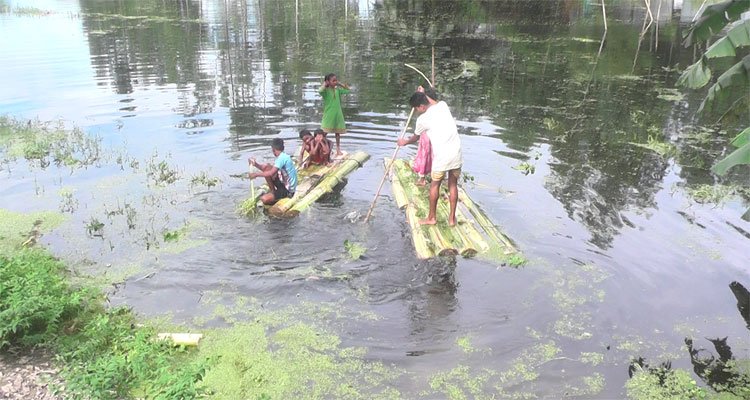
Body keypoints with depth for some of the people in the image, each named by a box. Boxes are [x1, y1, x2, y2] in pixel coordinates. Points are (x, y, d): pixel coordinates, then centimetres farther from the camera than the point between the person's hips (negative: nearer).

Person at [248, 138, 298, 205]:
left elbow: (271, 173, -28)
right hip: (284, 183, 9)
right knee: (266, 167, 3)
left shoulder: (282, 157, -20)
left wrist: (256, 174, -16)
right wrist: (256, 164, 2)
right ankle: (272, 191, 8)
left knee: (264, 199, -26)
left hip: (288, 190, -9)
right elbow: (272, 171, 12)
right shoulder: (283, 156, 9)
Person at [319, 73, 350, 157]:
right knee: (325, 133, -1)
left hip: (338, 114, 5)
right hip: (328, 114, -5)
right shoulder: (326, 90, -12)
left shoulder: (338, 90, 4)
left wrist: (340, 84, 2)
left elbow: (348, 90, 9)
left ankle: (338, 149, 20)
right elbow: (320, 91, -34)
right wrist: (324, 84, -18)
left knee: (338, 132, 11)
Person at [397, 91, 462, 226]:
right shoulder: (443, 105, 8)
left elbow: (415, 137, 17)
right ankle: (452, 218, 20)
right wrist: (424, 94, 42)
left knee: (435, 184, 13)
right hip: (456, 152, 5)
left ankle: (432, 217, 23)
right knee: (453, 184, 14)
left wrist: (405, 142, 36)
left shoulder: (422, 119, -3)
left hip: (441, 155, -5)